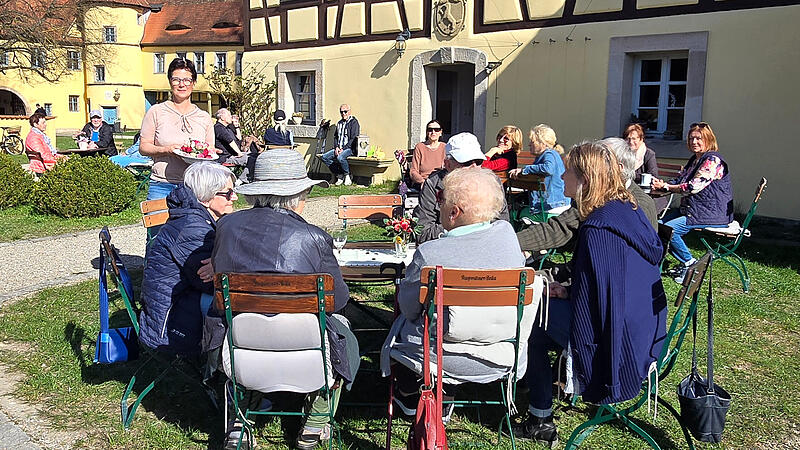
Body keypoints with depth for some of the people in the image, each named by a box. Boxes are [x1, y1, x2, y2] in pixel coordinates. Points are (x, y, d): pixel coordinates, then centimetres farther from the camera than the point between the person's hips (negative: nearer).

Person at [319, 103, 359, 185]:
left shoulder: (354, 122, -5)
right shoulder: (339, 123, 19)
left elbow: (353, 139, -12)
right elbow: (335, 136, 21)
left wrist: (343, 149, -16)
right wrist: (336, 147, 1)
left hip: (350, 148, -8)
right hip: (339, 148, 8)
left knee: (340, 158, -37)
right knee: (324, 157, -11)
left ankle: (347, 176, -11)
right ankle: (339, 175, -5)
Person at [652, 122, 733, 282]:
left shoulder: (713, 160, -15)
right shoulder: (694, 159, 15)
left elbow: (693, 187, -22)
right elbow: (680, 182, 16)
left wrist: (665, 186, -14)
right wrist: (661, 185, -5)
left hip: (713, 214, -10)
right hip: (692, 209, 10)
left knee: (669, 229, -23)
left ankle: (689, 263, -4)